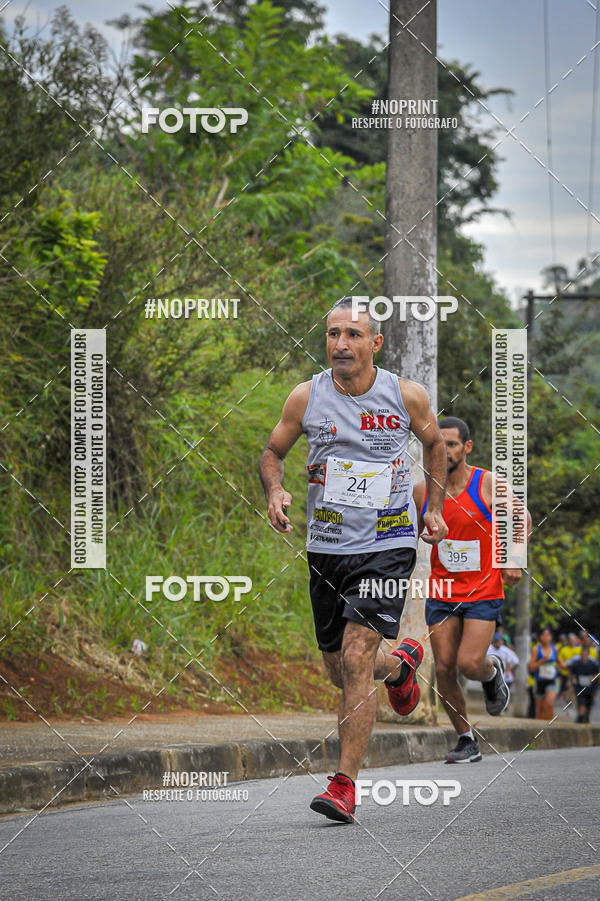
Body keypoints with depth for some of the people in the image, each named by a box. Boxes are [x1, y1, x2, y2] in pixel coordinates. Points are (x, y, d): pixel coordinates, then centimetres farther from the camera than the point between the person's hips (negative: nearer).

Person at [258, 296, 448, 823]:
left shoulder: (407, 397, -5)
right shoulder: (306, 398, -3)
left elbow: (434, 443, 15)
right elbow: (274, 452, 11)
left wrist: (435, 509, 10)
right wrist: (275, 491, -9)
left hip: (388, 546, -3)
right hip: (326, 546, 3)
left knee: (357, 658, -18)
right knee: (341, 671, 13)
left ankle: (345, 786, -15)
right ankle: (401, 664, 49)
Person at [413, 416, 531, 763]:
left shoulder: (488, 485, -9)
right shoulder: (422, 491, 0)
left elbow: (523, 522, 1)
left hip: (483, 591, -3)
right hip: (441, 592, 3)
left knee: (469, 663, -16)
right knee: (445, 669, -3)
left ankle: (494, 671, 22)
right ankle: (467, 741, 13)